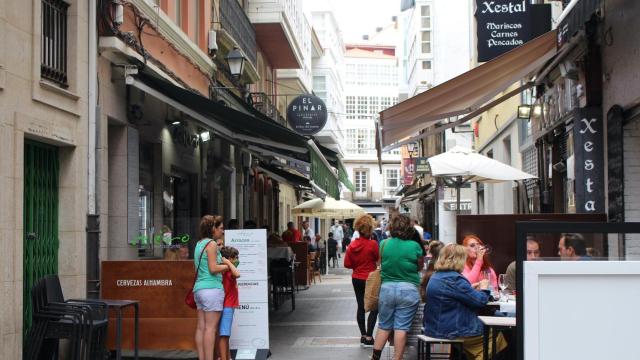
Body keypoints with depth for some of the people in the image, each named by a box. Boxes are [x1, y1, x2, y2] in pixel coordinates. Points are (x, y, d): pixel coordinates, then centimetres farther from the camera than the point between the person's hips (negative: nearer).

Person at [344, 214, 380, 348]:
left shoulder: (352, 245, -3)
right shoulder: (373, 244, -19)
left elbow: (347, 264, 0)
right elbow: (379, 258, -6)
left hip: (356, 279, 5)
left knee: (361, 307, 14)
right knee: (374, 308, 5)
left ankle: (363, 336, 21)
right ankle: (368, 337, 0)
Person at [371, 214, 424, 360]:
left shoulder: (384, 244, -3)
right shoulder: (415, 246, -8)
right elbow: (420, 267, 6)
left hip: (386, 289, 2)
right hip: (408, 290, -2)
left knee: (384, 326, 14)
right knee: (401, 328, 2)